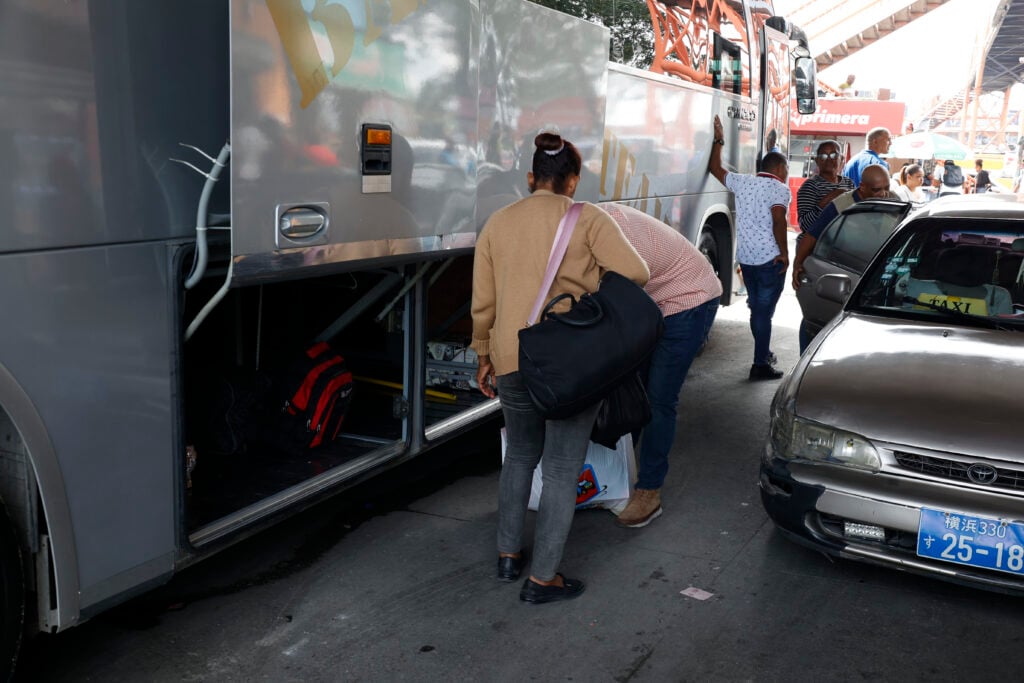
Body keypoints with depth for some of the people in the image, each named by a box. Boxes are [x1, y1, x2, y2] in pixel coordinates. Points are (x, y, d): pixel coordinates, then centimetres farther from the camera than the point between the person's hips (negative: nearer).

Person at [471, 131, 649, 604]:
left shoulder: (497, 223, 7)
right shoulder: (587, 219, -3)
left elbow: (483, 304, 8)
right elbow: (635, 273, -10)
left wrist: (484, 358, 20)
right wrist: (593, 284, 10)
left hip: (511, 362, 4)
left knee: (520, 456, 23)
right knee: (561, 468, 6)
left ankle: (508, 555, 31)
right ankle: (542, 579, 11)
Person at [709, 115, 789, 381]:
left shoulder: (742, 182, 10)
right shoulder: (780, 189, -7)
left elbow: (716, 168, 24)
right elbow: (778, 221, -20)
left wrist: (718, 140, 32)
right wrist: (784, 253, -14)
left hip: (745, 257, 6)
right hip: (770, 259, -6)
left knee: (756, 307, 20)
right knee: (764, 311, -2)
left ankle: (764, 353, 35)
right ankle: (760, 365, -1)